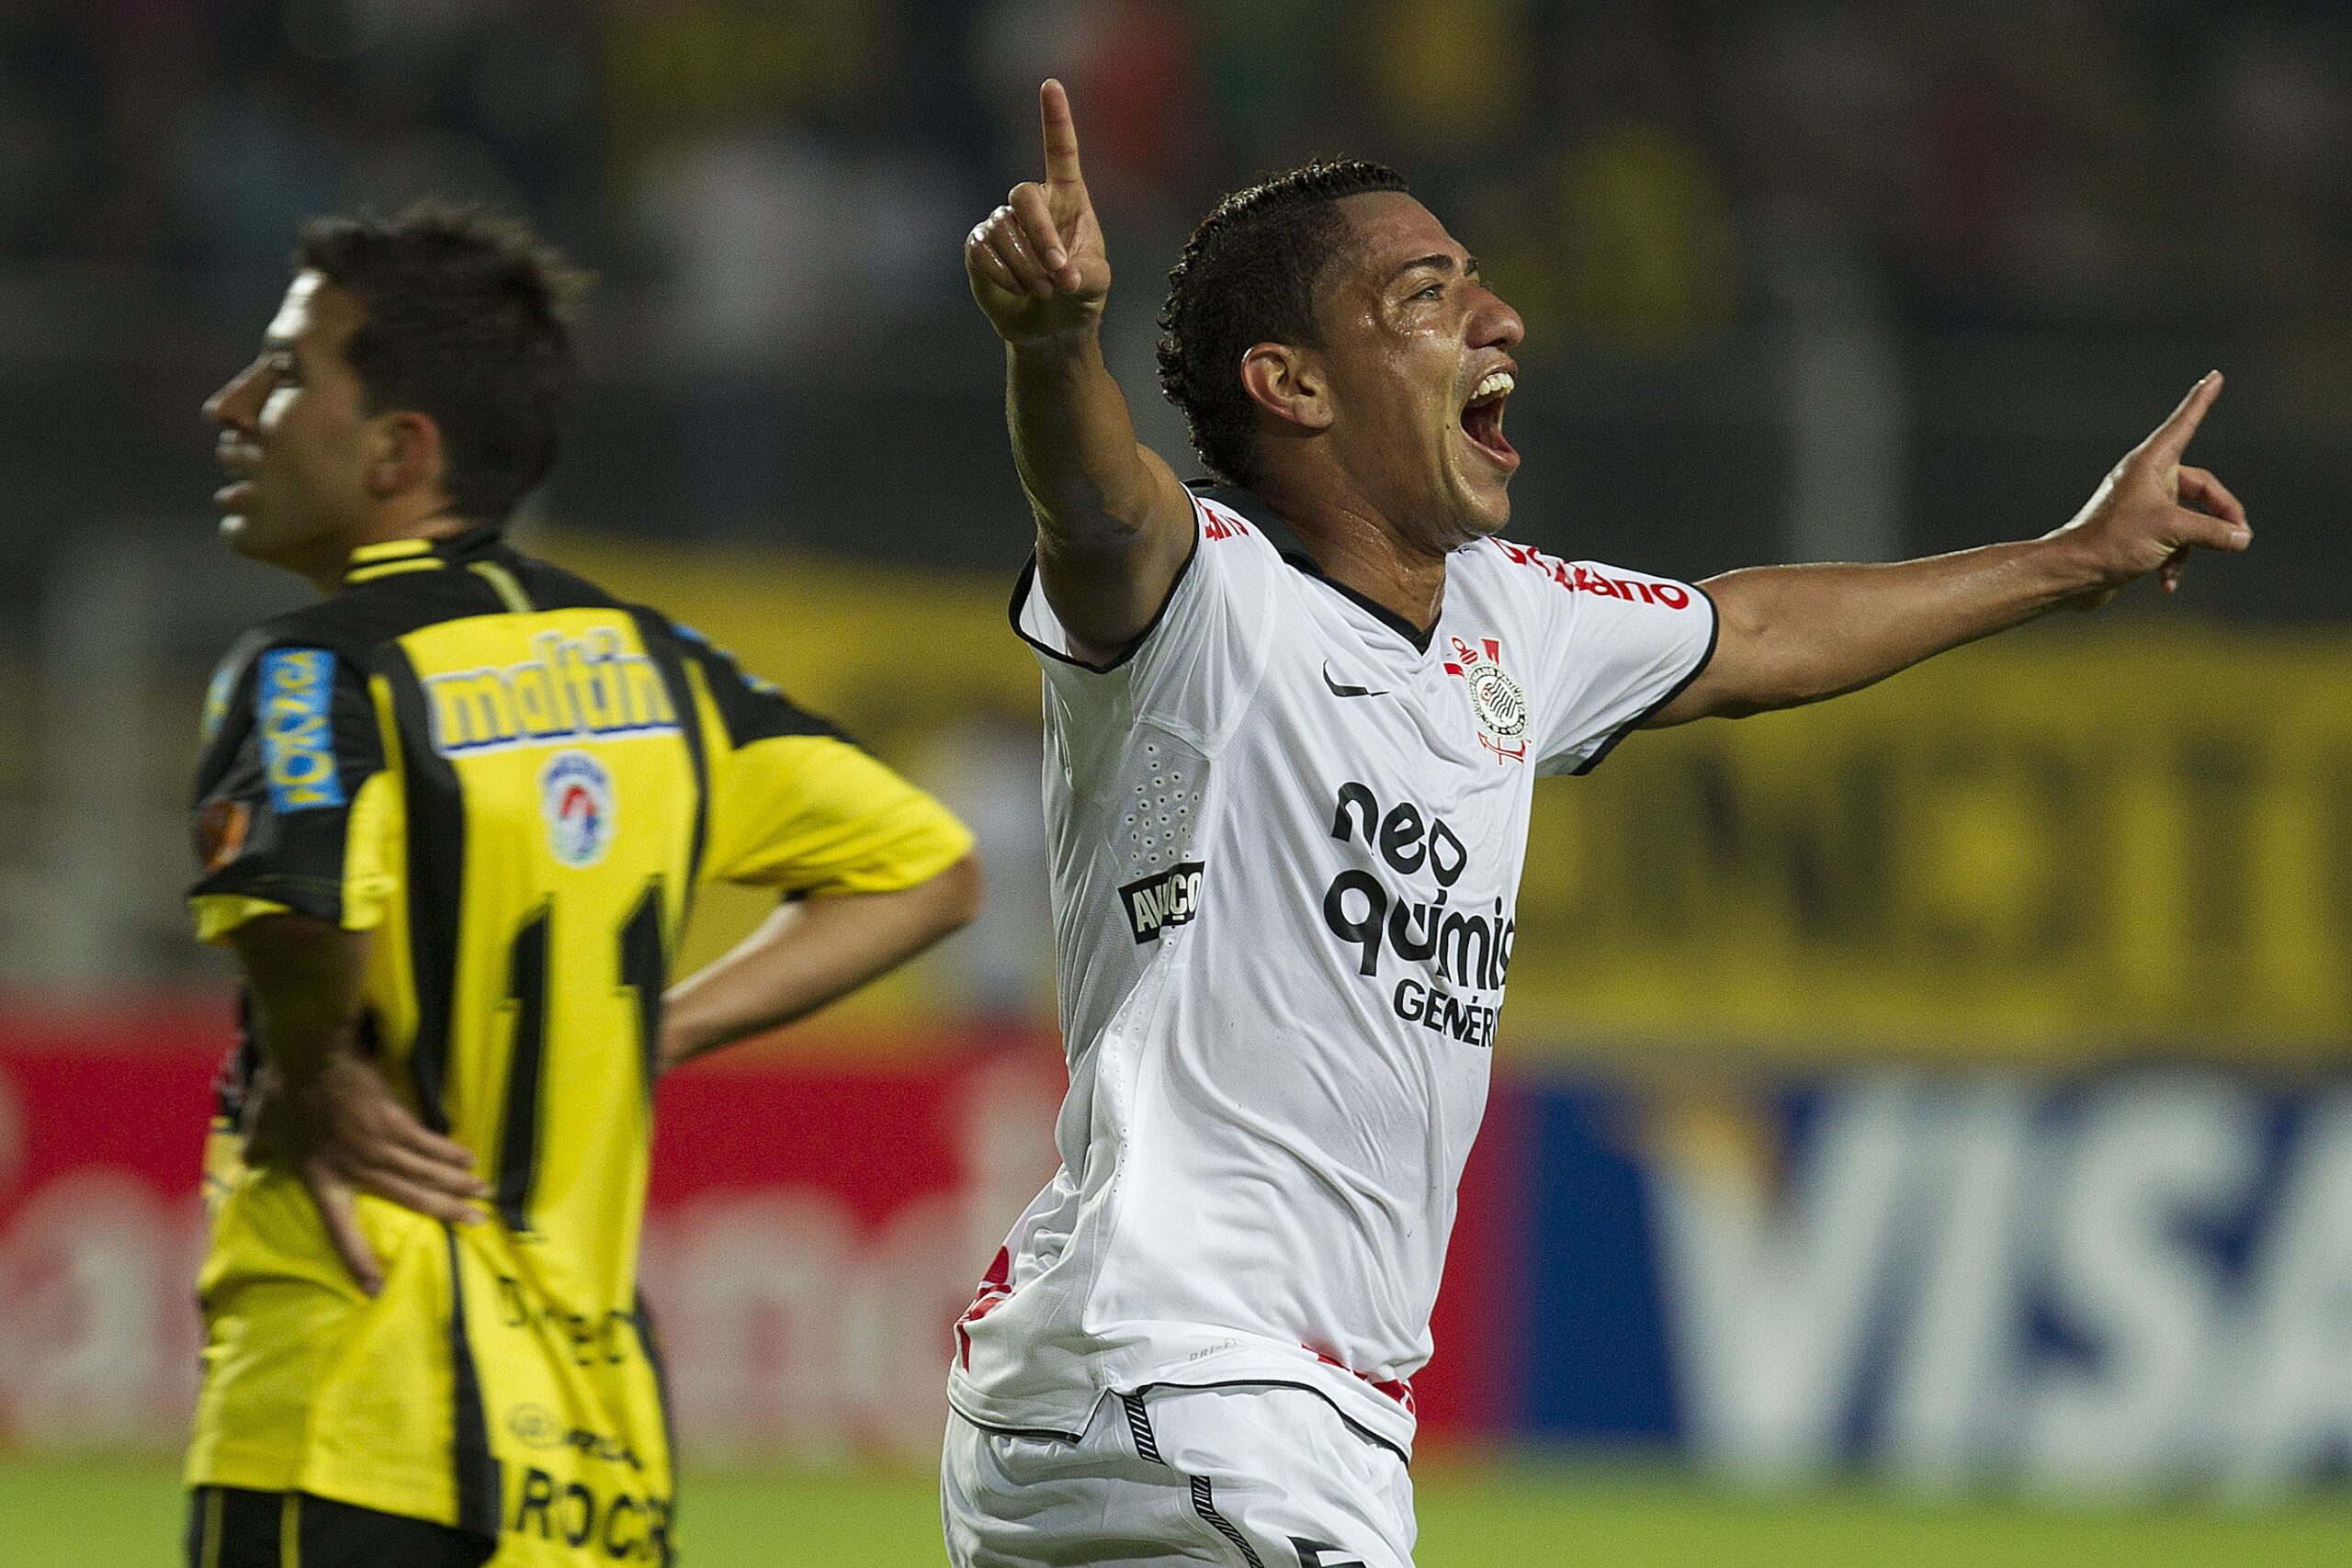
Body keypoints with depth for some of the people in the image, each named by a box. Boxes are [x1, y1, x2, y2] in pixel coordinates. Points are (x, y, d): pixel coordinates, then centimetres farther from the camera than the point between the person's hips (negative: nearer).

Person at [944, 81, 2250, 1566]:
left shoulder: (1507, 624, 16)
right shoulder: (1199, 594, -11)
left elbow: (1751, 639, 34)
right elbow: (1099, 503, -34)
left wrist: (2077, 558, 46)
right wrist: (1053, 338, -58)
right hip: (1167, 1374, -9)